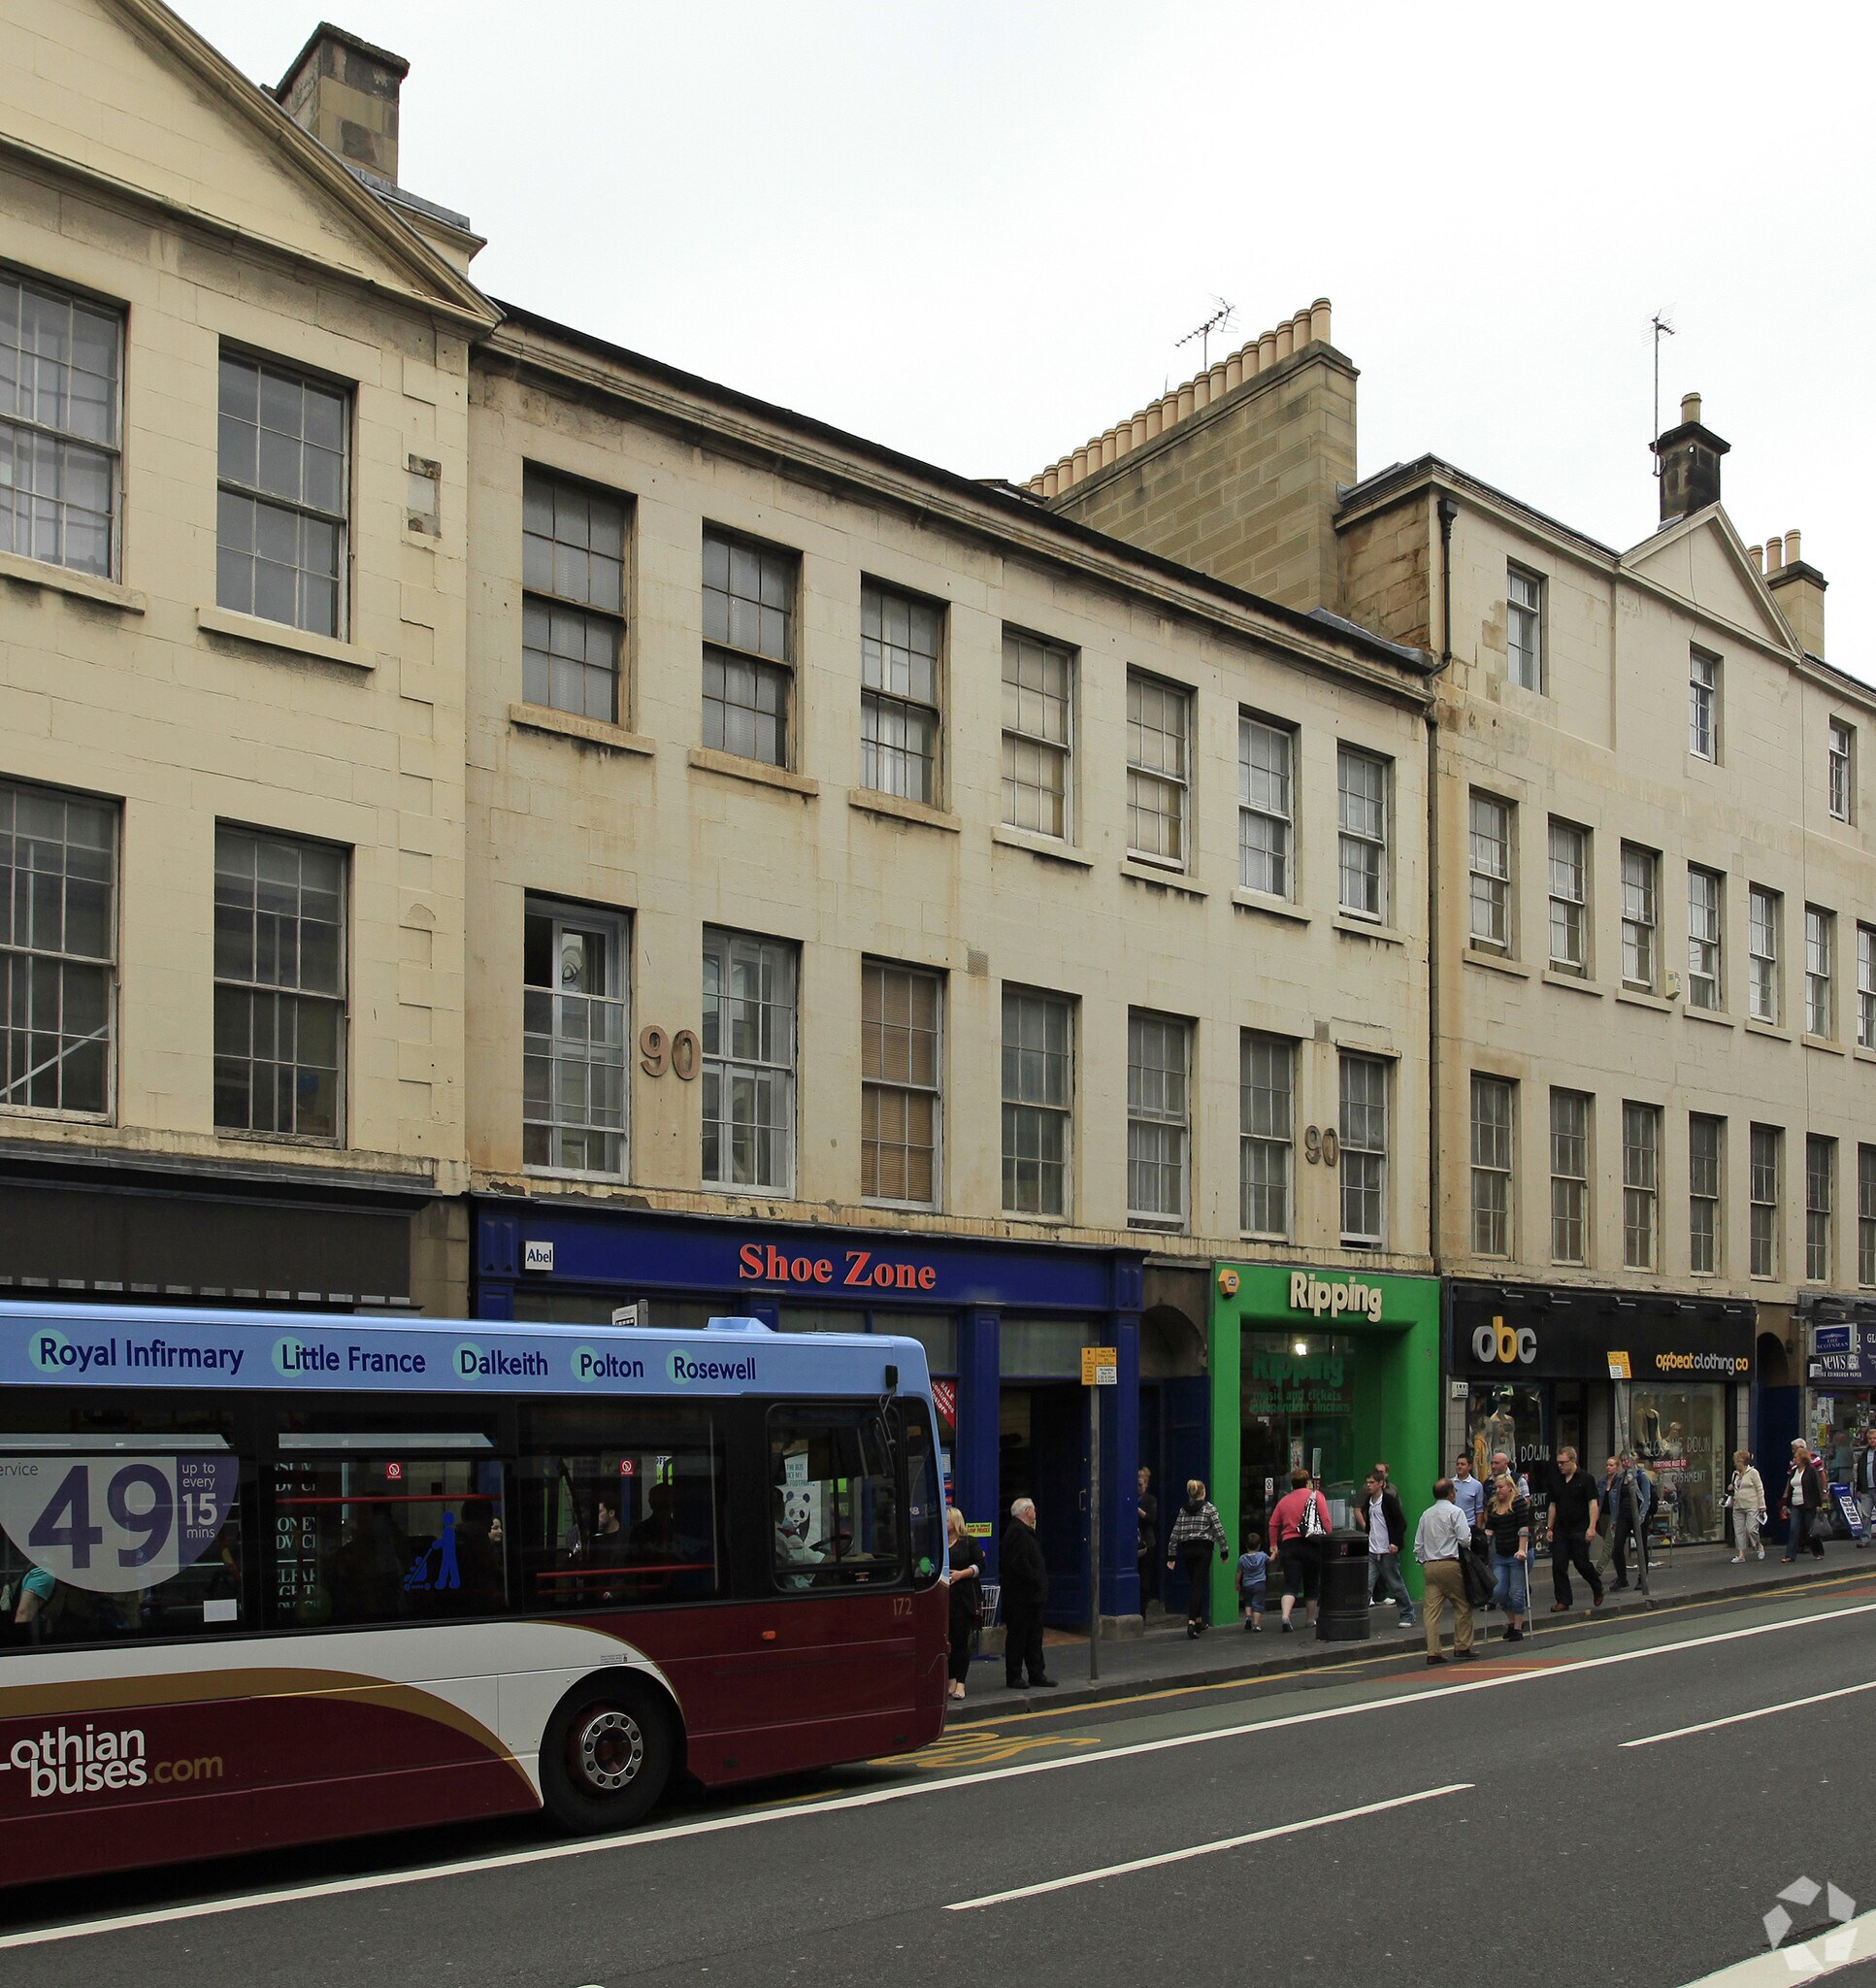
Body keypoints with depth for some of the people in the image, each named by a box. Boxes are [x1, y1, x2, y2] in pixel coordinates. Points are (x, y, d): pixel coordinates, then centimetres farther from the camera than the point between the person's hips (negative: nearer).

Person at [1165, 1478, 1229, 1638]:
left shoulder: (1183, 1509, 8)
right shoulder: (1210, 1508, -3)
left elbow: (1175, 1534, 5)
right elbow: (1219, 1531, -8)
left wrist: (1171, 1556, 8)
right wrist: (1225, 1551, 1)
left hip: (1187, 1550, 4)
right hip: (1204, 1549, -4)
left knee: (1196, 1585, 18)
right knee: (1199, 1586, -6)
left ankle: (1199, 1621, 25)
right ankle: (1191, 1622, -19)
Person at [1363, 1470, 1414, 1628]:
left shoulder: (1389, 1500, -10)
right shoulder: (1369, 1501, 11)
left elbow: (1401, 1522, -12)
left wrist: (1396, 1543, -18)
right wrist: (1367, 1539, 16)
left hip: (1388, 1551, -6)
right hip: (1372, 1551, 6)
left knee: (1396, 1585, 5)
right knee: (1366, 1584, -4)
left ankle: (1407, 1616, 19)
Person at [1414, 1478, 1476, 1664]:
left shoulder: (1426, 1514, 14)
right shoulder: (1455, 1512, -5)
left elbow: (1418, 1544, 15)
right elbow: (1465, 1539, -12)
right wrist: (1468, 1547, 9)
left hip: (1429, 1566, 5)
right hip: (1450, 1565, -5)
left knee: (1433, 1609, 1)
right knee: (1463, 1606, 9)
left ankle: (1433, 1652, -2)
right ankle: (1462, 1647, 11)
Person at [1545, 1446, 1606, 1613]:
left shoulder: (1586, 1479, -6)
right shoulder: (1557, 1482, 11)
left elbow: (1593, 1504, -10)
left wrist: (1591, 1527, -19)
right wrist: (1549, 1528, 11)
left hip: (1580, 1530, -5)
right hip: (1560, 1530, 5)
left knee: (1581, 1563, -3)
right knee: (1558, 1566, -1)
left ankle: (1598, 1589, 25)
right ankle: (1563, 1601, 4)